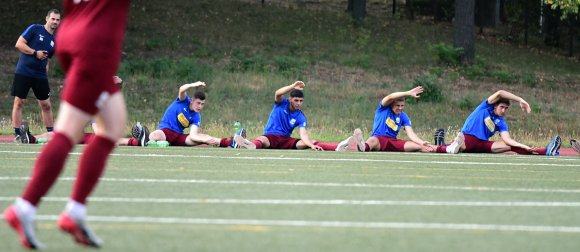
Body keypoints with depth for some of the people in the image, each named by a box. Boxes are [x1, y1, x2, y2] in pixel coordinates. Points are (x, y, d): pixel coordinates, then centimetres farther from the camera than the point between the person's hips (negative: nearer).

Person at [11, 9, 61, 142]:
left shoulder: (54, 41, 14)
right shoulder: (35, 29, -3)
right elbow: (19, 44, -8)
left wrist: (45, 70, 10)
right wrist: (35, 53, -16)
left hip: (40, 76, 5)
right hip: (23, 72, -5)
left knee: (46, 105, 6)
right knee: (19, 102, -6)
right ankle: (17, 134, -4)